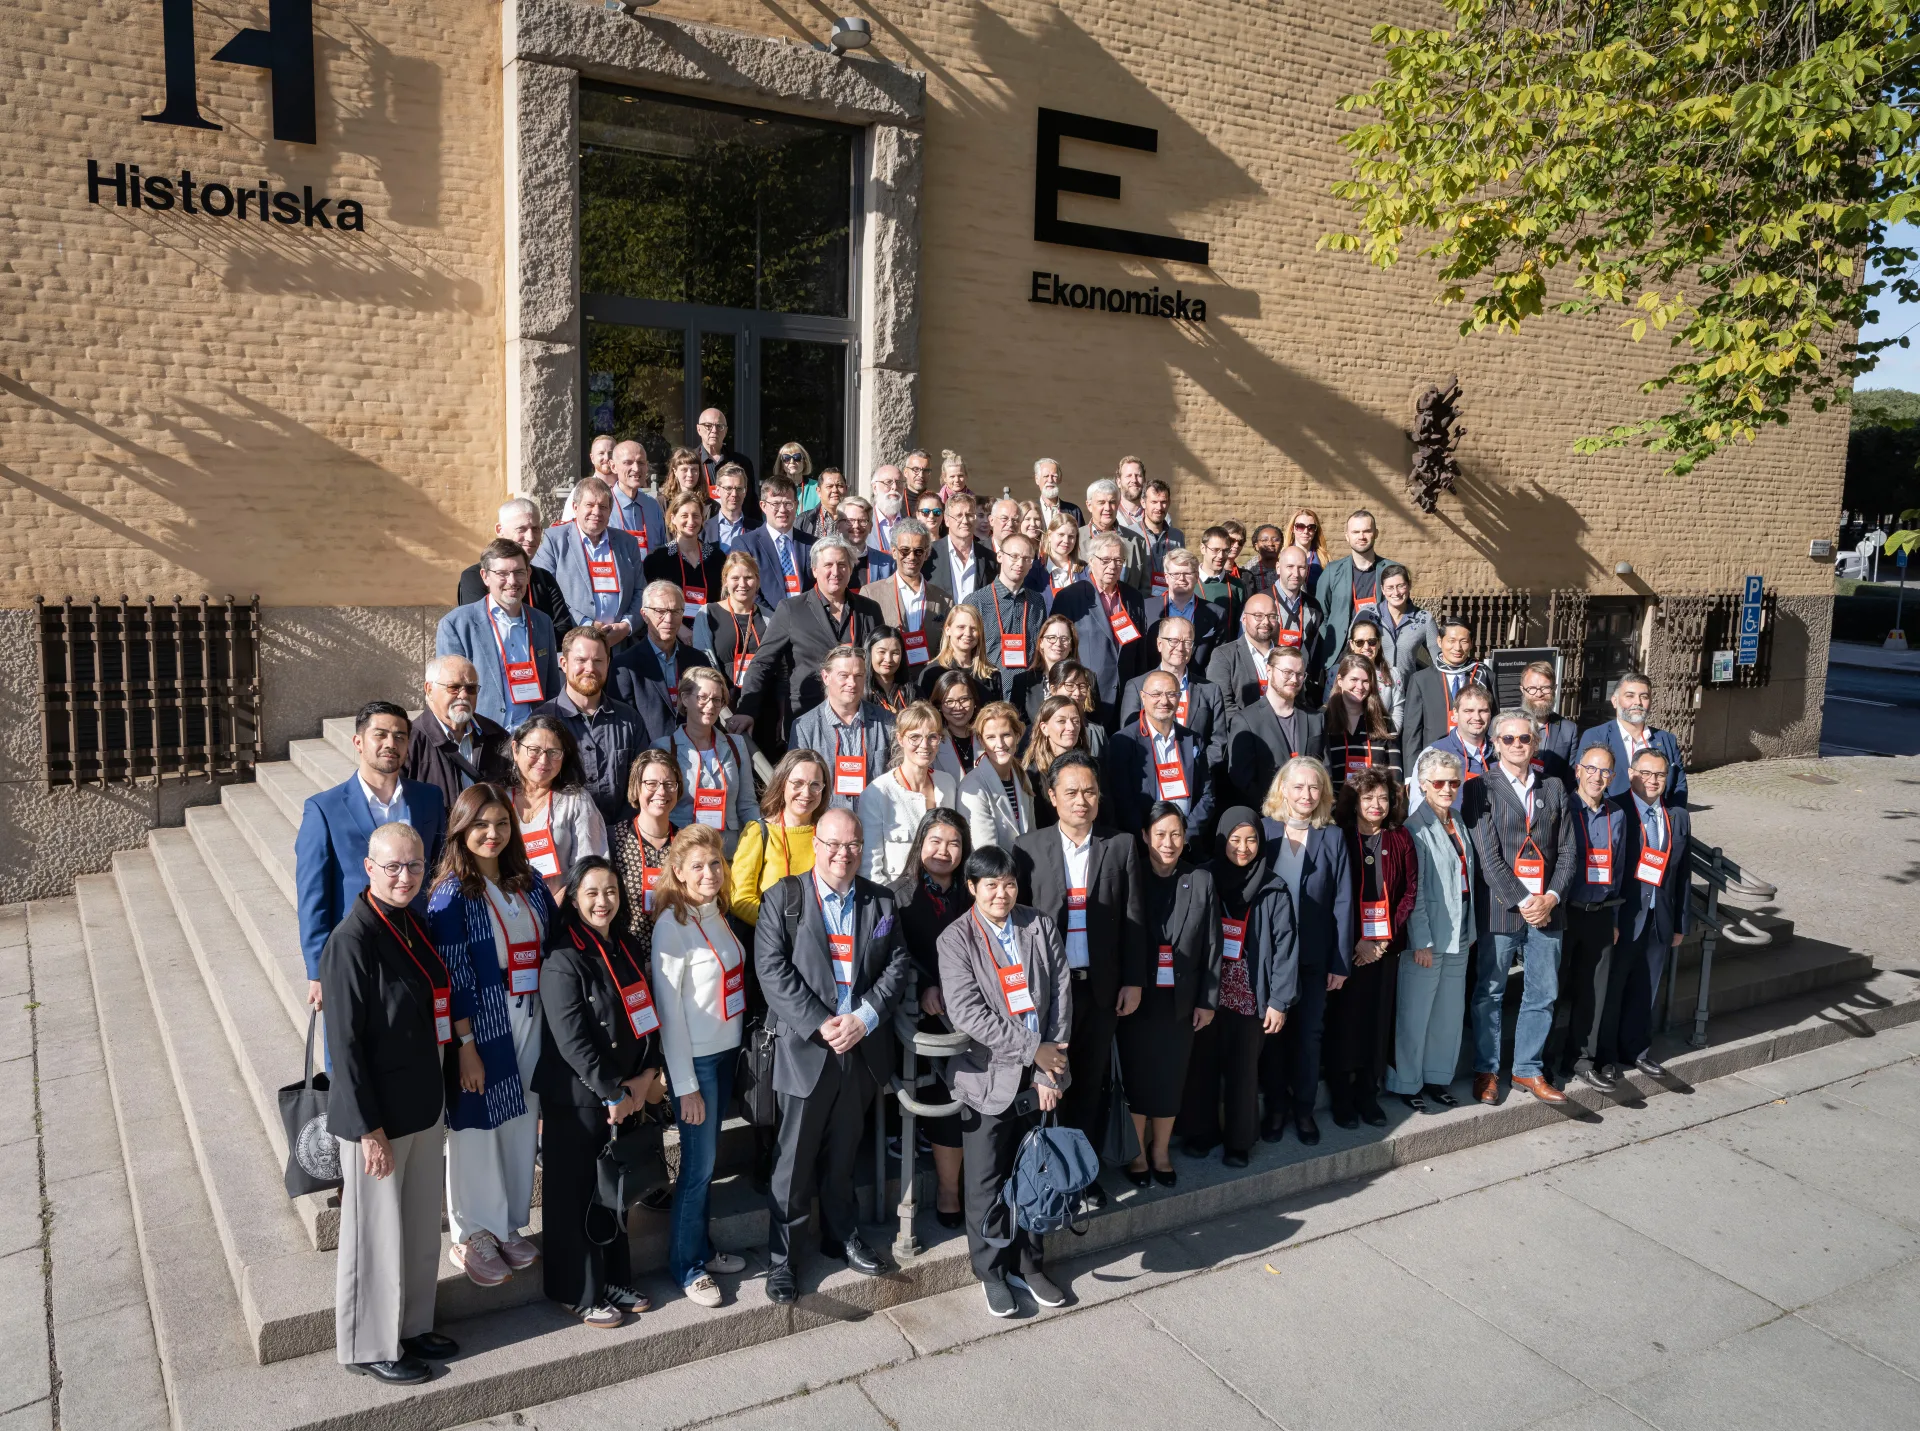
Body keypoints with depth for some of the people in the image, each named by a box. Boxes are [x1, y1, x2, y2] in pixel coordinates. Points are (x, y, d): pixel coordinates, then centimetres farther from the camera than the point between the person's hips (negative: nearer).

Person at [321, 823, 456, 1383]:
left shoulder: (414, 925, 3)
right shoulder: (351, 940, -21)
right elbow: (344, 1042, -20)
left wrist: (434, 1096, 15)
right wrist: (370, 1128, -17)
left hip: (423, 1105, 8)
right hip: (377, 1114, -8)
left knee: (422, 1227, 20)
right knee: (376, 1233, 10)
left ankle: (412, 1325, 39)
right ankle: (370, 1347, 29)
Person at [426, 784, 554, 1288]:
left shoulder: (529, 884, 7)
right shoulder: (452, 893, -10)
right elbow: (454, 975, -13)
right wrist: (466, 1045, -16)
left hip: (529, 1024, 5)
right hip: (480, 1028, -5)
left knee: (522, 1124, 12)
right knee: (477, 1128, 6)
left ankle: (510, 1225, 29)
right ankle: (471, 1235, 23)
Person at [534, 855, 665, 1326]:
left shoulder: (630, 949, 7)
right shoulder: (563, 960, -15)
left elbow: (648, 1016, 9)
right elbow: (571, 1040, -19)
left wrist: (646, 1076, -4)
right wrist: (613, 1093, -15)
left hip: (628, 1095, 7)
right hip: (577, 1097, -7)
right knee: (576, 1194, 6)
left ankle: (614, 1279, 30)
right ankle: (579, 1292, 20)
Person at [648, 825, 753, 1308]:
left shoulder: (717, 913, 5)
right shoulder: (673, 924, -17)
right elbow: (668, 1008, -16)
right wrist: (685, 1084, -14)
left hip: (725, 1051, 7)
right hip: (694, 1059, -7)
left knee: (708, 1159, 17)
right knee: (699, 1164, 2)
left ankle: (702, 1249, 32)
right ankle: (686, 1265, 19)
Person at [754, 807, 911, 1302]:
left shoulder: (880, 901, 7)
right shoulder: (783, 898, -4)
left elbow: (896, 965, 3)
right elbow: (772, 969, -12)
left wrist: (865, 1017, -12)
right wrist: (820, 1024, -18)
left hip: (863, 1047, 3)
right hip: (805, 1048, -3)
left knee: (843, 1153, 18)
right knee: (795, 1158, 3)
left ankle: (842, 1237, 36)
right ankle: (779, 1256, 17)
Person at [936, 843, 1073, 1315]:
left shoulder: (1041, 927, 2)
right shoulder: (957, 939, -7)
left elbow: (1061, 996, 0)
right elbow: (967, 1014, -16)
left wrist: (1049, 1070, -7)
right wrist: (1032, 1049, -16)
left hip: (1038, 1079, 3)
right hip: (989, 1077, -3)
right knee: (987, 1183, 8)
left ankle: (1027, 1262, 31)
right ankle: (992, 1272, 25)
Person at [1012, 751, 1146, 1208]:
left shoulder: (1122, 847, 2)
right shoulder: (1028, 847, -1)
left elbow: (1134, 918, 3)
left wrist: (1134, 981, 1)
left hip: (1102, 985, 2)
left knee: (1090, 1084, 11)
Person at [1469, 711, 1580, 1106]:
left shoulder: (1553, 789, 11)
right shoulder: (1484, 789, -4)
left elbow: (1568, 850, 8)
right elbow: (1488, 855, -10)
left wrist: (1552, 897, -6)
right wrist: (1522, 902, -13)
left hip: (1546, 910, 4)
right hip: (1501, 910, -4)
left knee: (1543, 995, 10)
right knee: (1489, 995, 6)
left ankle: (1527, 1069, 26)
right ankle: (1486, 1070, 21)